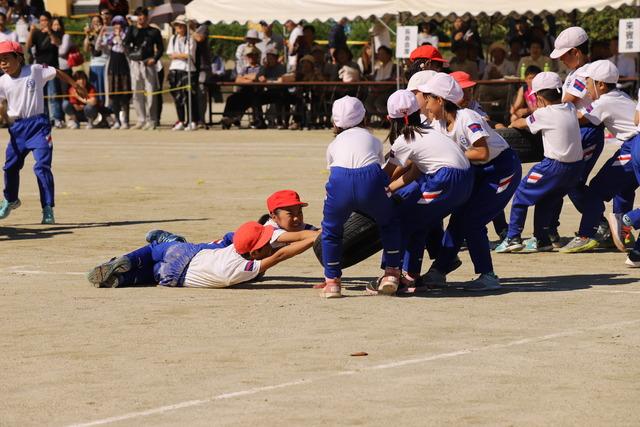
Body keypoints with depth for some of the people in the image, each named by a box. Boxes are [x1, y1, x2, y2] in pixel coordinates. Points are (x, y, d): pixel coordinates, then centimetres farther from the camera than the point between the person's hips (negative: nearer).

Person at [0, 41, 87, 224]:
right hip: (17, 128, 4)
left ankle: (48, 209, -8)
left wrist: (76, 86, 5)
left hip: (38, 124, -4)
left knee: (42, 166, -14)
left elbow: (57, 73, 3)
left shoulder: (35, 71, -8)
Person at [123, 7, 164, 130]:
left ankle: (150, 121, -5)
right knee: (137, 94, 4)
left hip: (148, 64, -3)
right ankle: (141, 120, 11)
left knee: (150, 93, -7)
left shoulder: (154, 32, 6)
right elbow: (126, 44, -1)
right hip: (135, 63, 3)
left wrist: (154, 59, -7)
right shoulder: (132, 30, 11)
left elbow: (160, 48, 4)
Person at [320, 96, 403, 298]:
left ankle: (332, 281, 23)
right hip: (370, 180, 0)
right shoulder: (373, 140, 34)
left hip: (340, 181, 0)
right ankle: (392, 273, 24)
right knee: (390, 221, 29)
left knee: (331, 229, 27)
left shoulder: (334, 144, 33)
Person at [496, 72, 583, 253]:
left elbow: (523, 123, 7)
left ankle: (513, 237, 3)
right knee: (548, 201, 23)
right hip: (576, 166, 7)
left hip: (554, 166, -7)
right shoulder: (570, 108, 5)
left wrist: (511, 124, 28)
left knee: (522, 194, 6)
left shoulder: (544, 114, -10)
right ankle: (542, 240, 25)